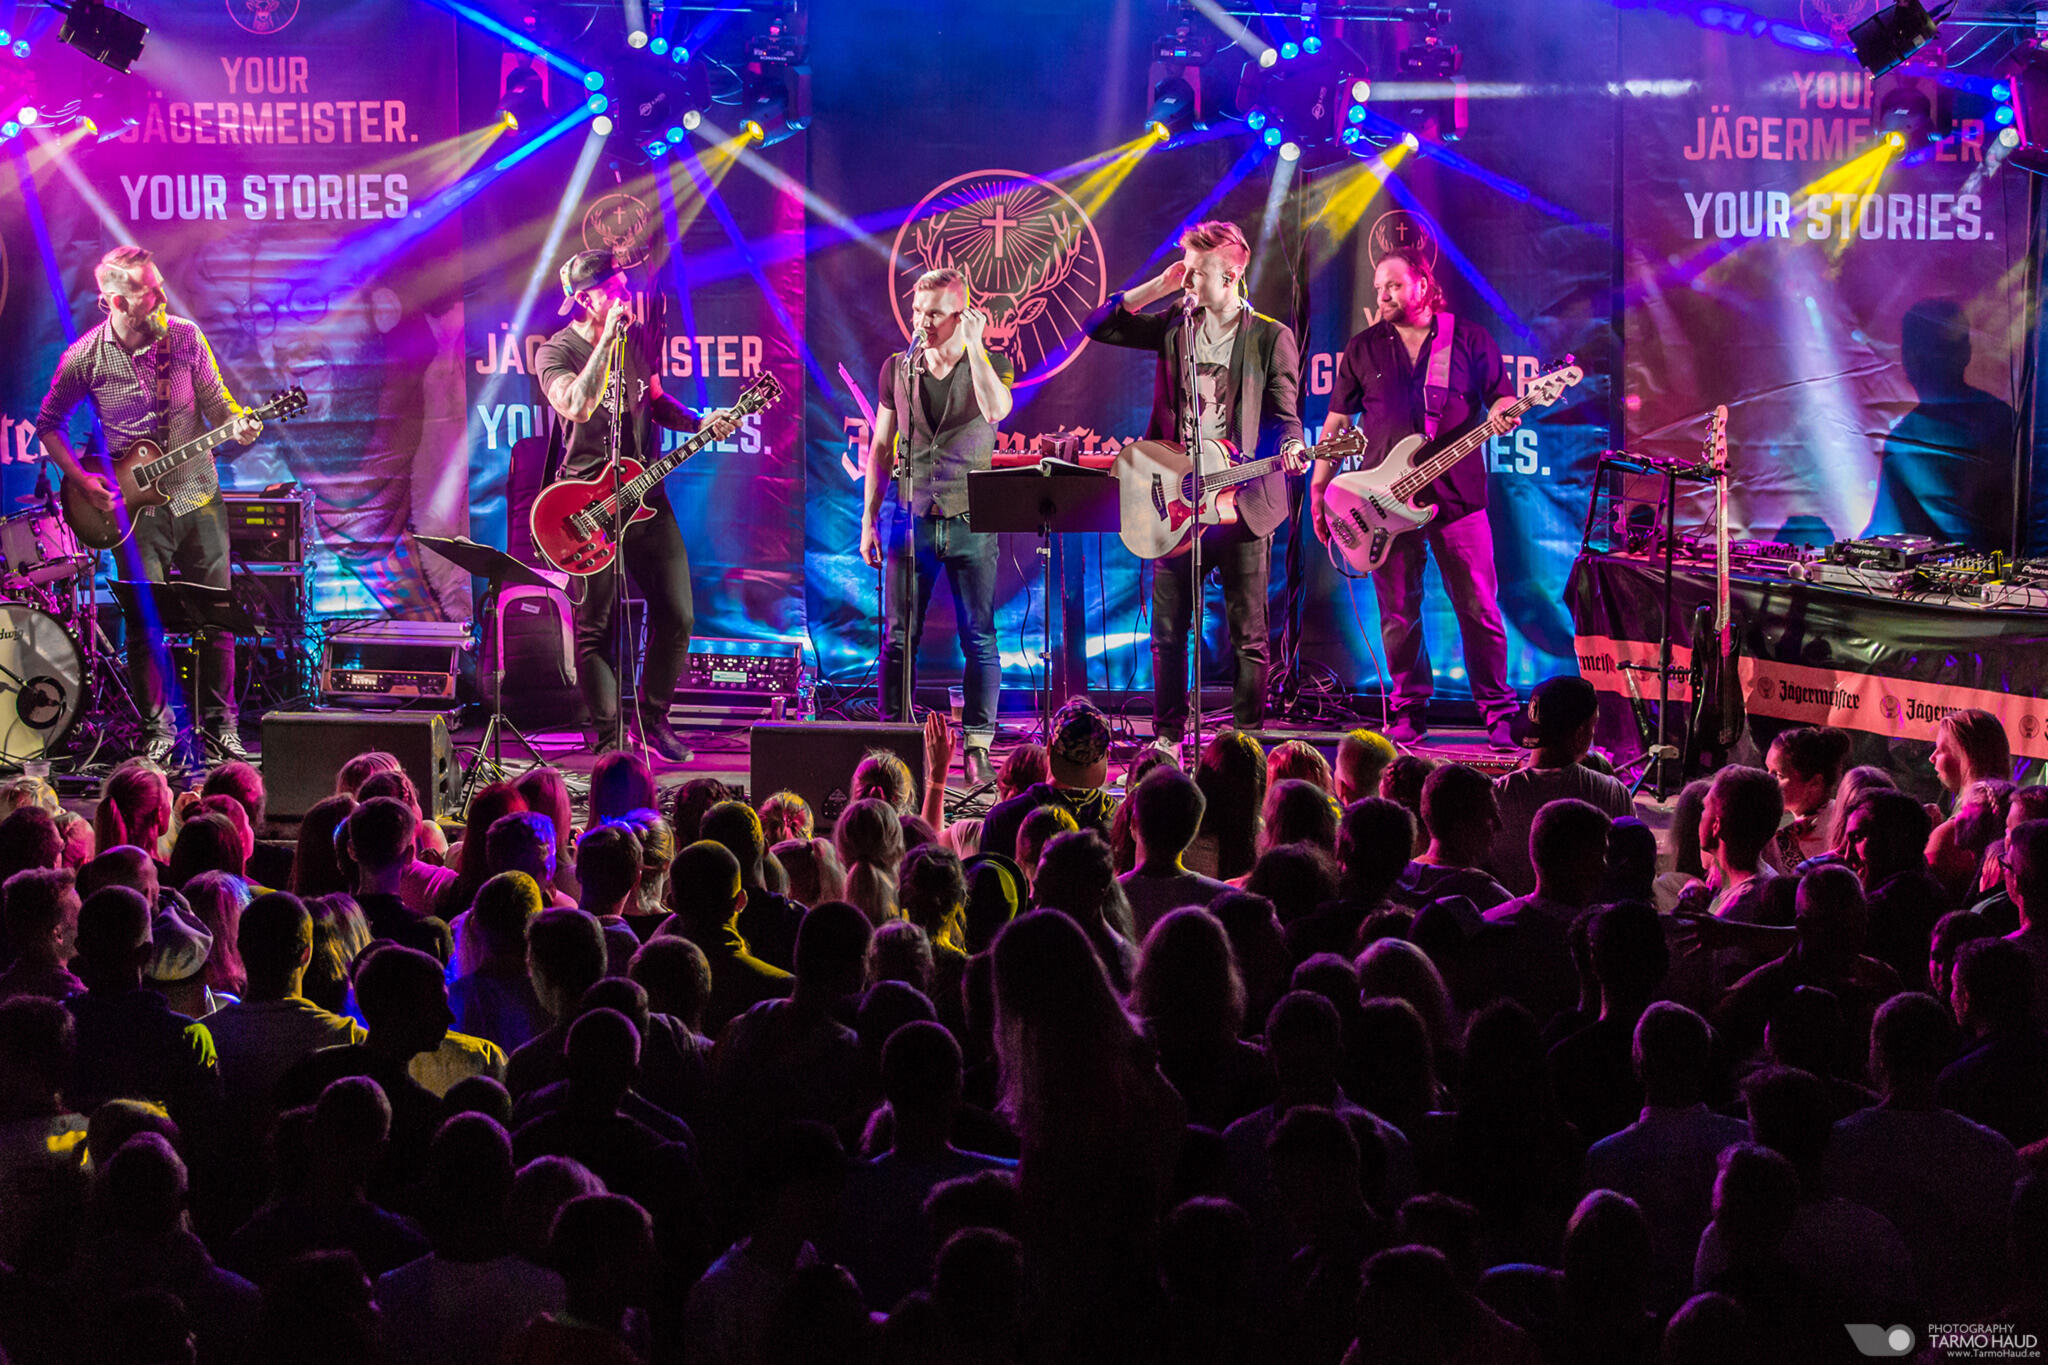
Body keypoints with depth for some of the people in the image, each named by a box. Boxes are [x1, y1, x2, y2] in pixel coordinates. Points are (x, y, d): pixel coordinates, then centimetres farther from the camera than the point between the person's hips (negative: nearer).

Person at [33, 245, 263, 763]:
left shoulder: (185, 336, -3)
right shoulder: (85, 358, -8)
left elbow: (217, 403, 4)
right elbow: (47, 425, 5)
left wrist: (238, 425, -17)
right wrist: (81, 479, -5)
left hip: (198, 496, 2)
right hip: (136, 506, -2)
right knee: (145, 625, -2)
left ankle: (219, 725, 17)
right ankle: (156, 729, 14)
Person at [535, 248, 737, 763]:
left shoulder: (639, 339, 7)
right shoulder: (555, 353, -11)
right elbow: (578, 407, -30)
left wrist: (699, 423, 3)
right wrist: (608, 338, -29)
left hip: (644, 495, 5)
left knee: (677, 614, 4)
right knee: (596, 628, -1)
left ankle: (653, 719, 21)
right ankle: (608, 739, 9)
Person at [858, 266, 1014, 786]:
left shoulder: (992, 364, 2)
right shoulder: (897, 368, 8)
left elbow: (996, 410, -21)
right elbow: (880, 446, 12)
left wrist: (974, 346, -17)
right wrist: (869, 518, 8)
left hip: (970, 521, -2)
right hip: (910, 518, 2)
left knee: (979, 639, -1)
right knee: (899, 640, 0)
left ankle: (977, 748, 5)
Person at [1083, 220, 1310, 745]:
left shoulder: (1272, 337, -1)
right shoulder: (1175, 325, 10)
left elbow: (1283, 414, -2)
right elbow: (1098, 327, 9)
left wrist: (1290, 448, -24)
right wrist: (1158, 287, 2)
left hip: (1240, 499, -4)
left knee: (1248, 633, 0)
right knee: (1167, 631, 6)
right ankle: (1167, 737, 15)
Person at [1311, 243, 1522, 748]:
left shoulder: (1469, 339, 6)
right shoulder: (1363, 348, 11)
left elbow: (1502, 398, 8)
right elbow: (1336, 422, 13)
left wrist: (1502, 416, -16)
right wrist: (1318, 487, 8)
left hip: (1457, 498, -2)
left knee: (1479, 609, -3)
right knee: (1398, 614, 4)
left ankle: (1499, 715, 5)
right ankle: (1410, 713, 15)